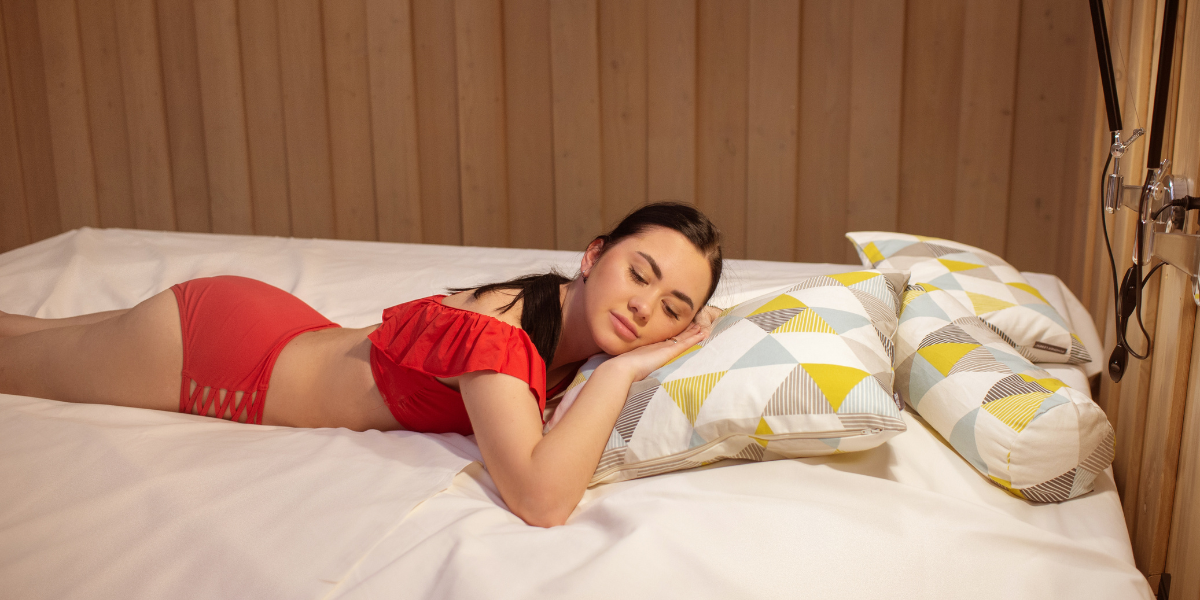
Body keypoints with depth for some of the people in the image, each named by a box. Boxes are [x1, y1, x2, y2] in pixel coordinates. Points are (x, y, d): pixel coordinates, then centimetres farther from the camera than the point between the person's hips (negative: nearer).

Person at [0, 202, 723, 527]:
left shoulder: (567, 332, -13)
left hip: (282, 331, 7)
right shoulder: (499, 327, -37)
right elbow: (542, 497, -49)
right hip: (208, 345, -6)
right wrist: (621, 369, -36)